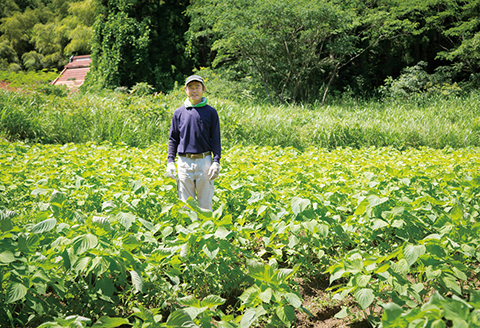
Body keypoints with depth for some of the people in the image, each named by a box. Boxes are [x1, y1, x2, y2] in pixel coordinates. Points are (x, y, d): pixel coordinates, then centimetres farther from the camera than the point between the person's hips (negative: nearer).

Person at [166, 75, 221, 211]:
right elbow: (173, 139, 11)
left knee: (205, 204, 4)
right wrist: (170, 161, 2)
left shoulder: (211, 112, 3)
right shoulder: (179, 112, 8)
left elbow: (216, 139, 3)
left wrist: (216, 162, -6)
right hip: (184, 162, 1)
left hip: (204, 161, -1)